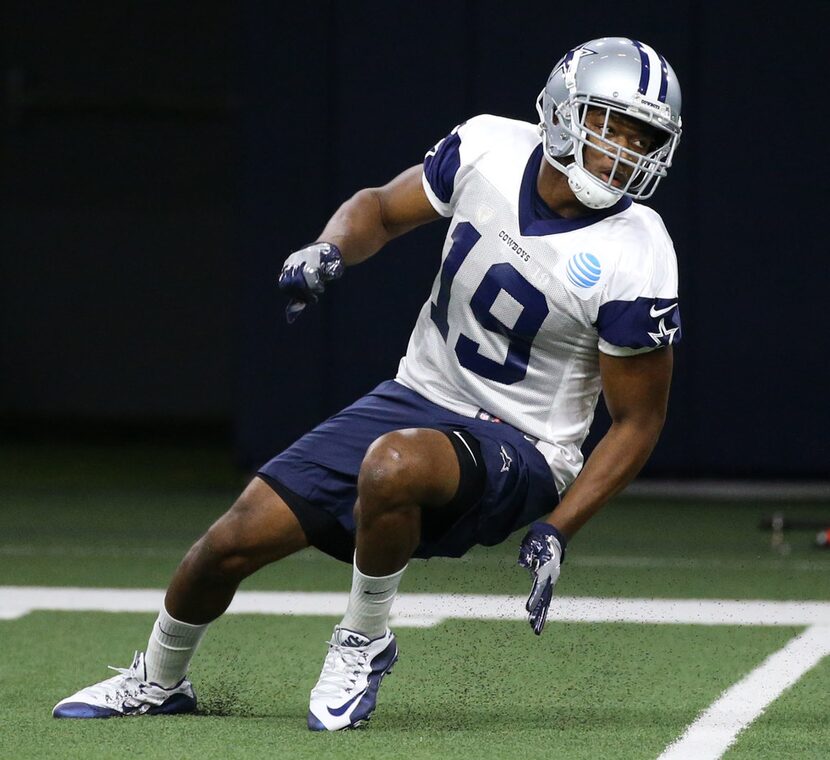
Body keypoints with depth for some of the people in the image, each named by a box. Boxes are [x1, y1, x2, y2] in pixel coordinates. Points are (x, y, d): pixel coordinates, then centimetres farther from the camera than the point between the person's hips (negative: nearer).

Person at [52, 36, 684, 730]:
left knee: (392, 465, -39)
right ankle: (158, 683, 31)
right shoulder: (488, 150, -8)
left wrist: (557, 530, -16)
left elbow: (639, 421, -9)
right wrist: (330, 251, -11)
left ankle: (364, 643, -12)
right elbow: (381, 209, 11)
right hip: (417, 400, 5)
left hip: (516, 451, -5)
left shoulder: (634, 266, -19)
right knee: (236, 541, 0)